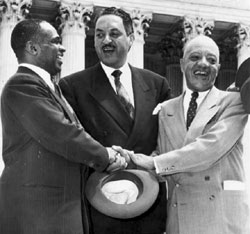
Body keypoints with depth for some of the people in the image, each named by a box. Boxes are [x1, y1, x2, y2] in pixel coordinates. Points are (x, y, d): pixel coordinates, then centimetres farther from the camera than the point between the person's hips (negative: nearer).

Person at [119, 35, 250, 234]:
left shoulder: (234, 102, 1)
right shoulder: (166, 109, 14)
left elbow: (212, 145, -14)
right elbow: (162, 163, 11)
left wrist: (154, 163, -14)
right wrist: (128, 158, -10)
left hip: (222, 215, -3)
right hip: (178, 217, 3)